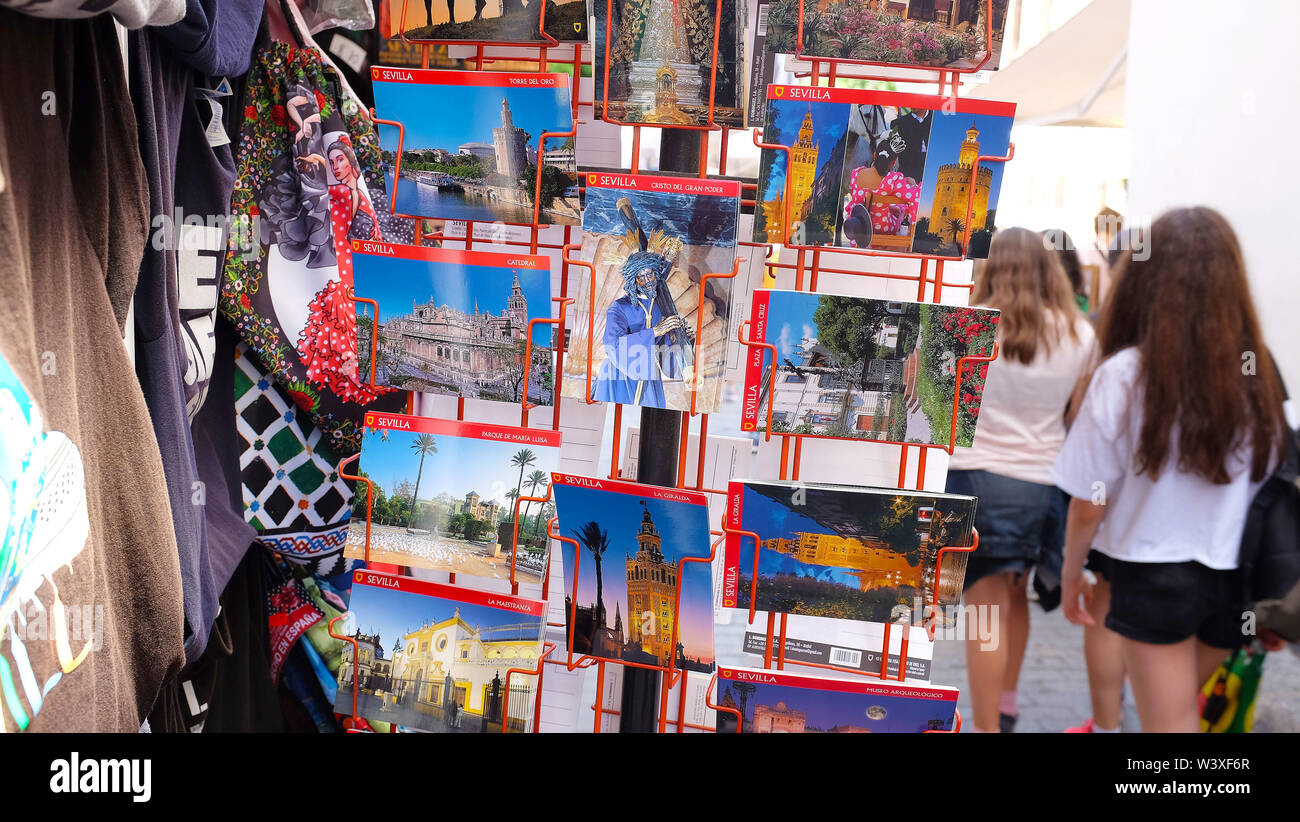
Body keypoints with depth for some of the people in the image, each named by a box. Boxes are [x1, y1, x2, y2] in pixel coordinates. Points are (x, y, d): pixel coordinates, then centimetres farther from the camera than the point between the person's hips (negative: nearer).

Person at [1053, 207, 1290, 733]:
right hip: (1234, 579, 4)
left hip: (1152, 575, -4)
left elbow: (1087, 507, -12)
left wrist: (1071, 573, 5)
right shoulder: (1258, 372, -6)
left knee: (1169, 720, 10)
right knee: (1181, 703, 26)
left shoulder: (1124, 375, -17)